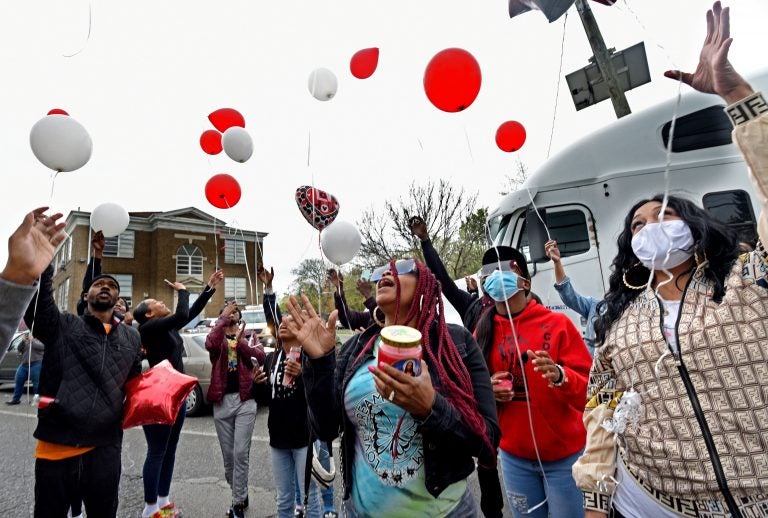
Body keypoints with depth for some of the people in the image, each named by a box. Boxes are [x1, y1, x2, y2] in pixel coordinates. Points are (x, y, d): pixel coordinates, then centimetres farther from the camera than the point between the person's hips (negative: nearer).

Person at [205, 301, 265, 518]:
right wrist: (223, 317, -15)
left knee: (240, 453, -5)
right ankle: (241, 496, 31)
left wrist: (240, 340, -21)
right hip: (221, 401, 2)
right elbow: (210, 344, -20)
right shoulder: (218, 339, 6)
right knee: (228, 455, 11)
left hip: (245, 400, -1)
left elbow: (258, 357, -12)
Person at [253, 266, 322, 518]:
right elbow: (262, 398, 12)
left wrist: (300, 376, -32)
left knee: (309, 497, 7)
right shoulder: (271, 358, 7)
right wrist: (256, 383, -6)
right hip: (278, 437, 6)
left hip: (305, 436, -6)